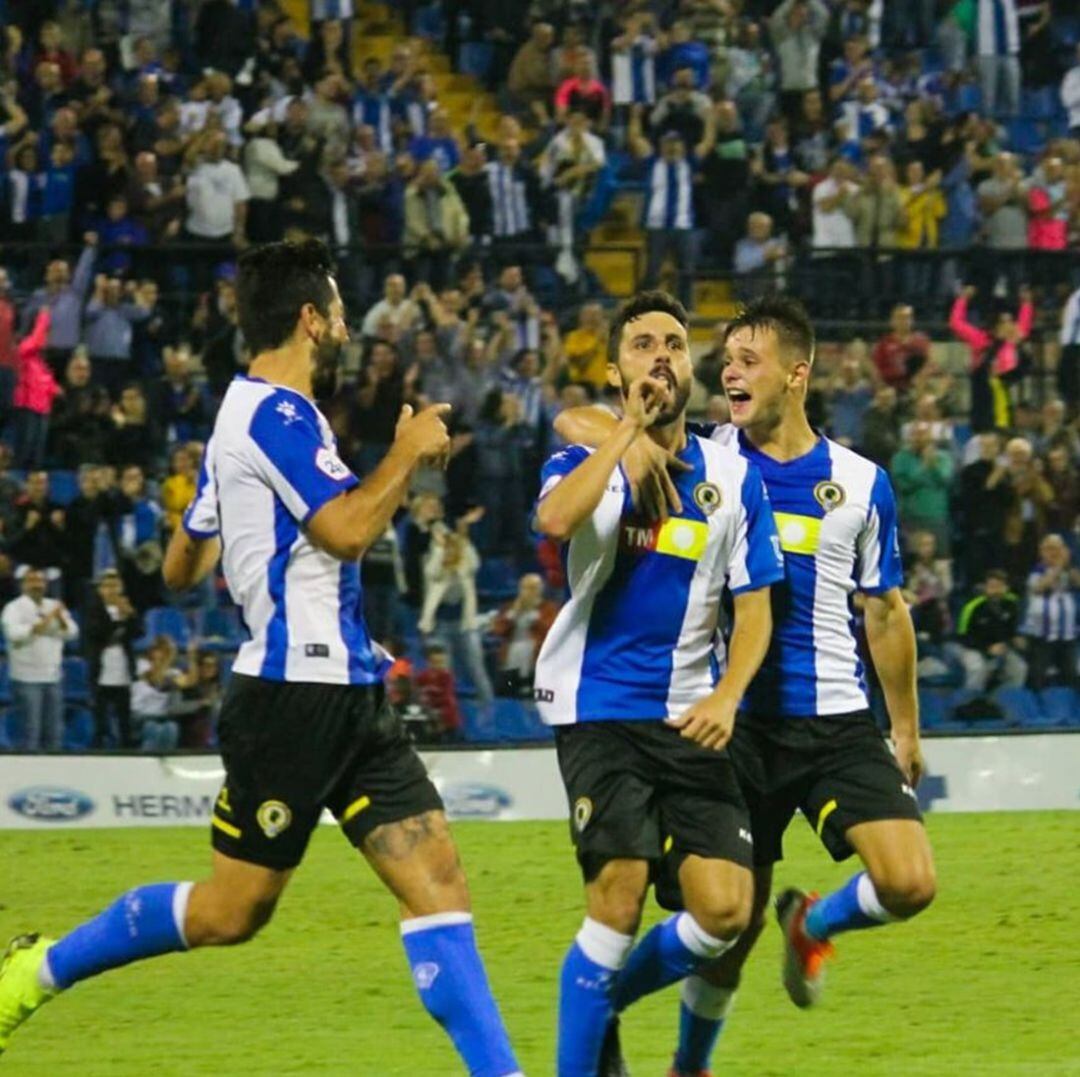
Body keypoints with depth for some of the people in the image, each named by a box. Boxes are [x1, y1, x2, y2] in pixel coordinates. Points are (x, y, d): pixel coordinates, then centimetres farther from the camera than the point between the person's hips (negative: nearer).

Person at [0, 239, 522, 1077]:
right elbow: (348, 531, -22)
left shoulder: (259, 414, 17)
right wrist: (408, 453, -8)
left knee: (439, 883, -1)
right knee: (231, 910, -1)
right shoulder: (275, 414, -13)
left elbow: (182, 568, 22)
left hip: (349, 694, 10)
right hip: (296, 691, -10)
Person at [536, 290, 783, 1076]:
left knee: (725, 910, -6)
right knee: (620, 894, -16)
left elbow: (754, 605, 8)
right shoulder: (587, 458, 1)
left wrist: (727, 696, -9)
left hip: (691, 719, 3)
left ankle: (605, 998, 21)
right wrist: (629, 427, -17)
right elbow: (555, 518, -24)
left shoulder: (734, 478, 8)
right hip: (599, 709, -3)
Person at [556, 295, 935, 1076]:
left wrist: (907, 729, 14)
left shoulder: (860, 483, 2)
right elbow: (573, 420, -7)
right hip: (740, 723, -1)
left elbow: (884, 611, 11)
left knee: (910, 884, -15)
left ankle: (815, 924, 18)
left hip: (838, 720, 1)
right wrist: (630, 442, -28)